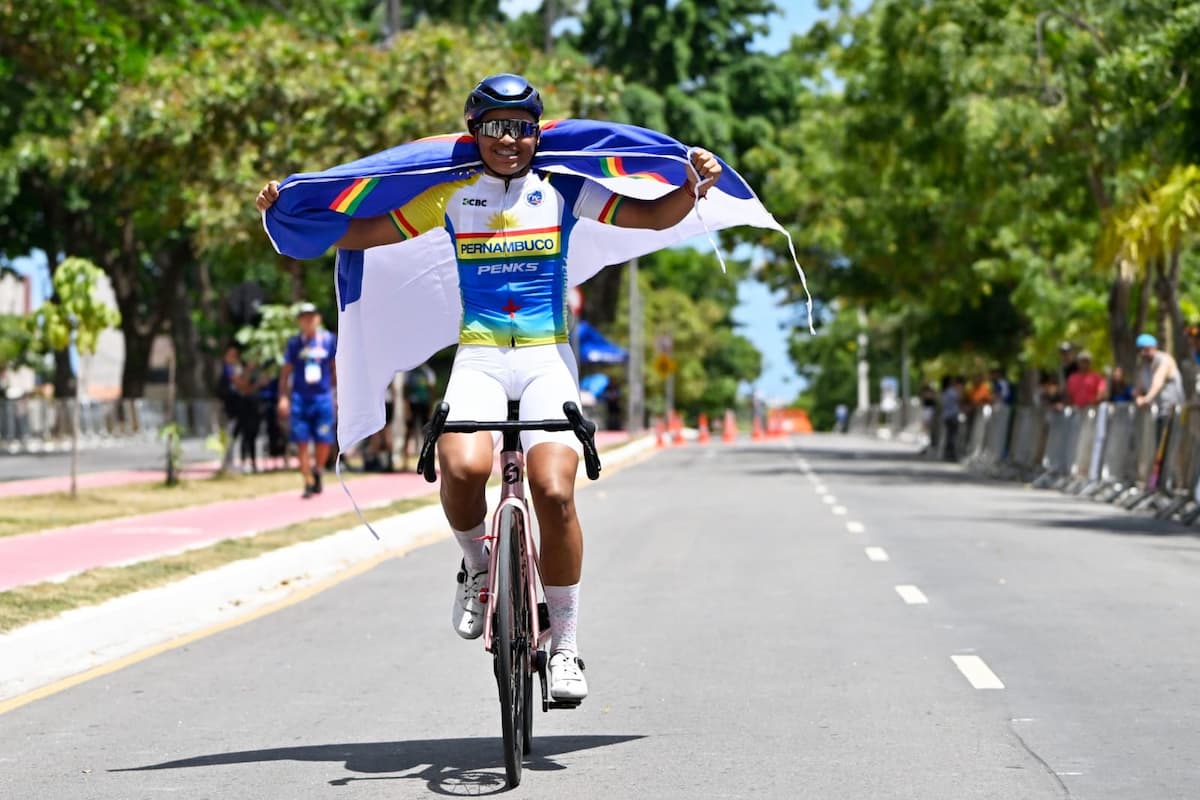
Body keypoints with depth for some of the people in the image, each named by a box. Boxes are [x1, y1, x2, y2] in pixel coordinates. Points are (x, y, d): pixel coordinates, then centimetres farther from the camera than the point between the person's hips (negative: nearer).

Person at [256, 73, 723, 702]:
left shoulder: (562, 191, 6)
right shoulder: (450, 197, 8)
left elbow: (654, 216, 6)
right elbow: (362, 234, 12)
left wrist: (694, 187, -13)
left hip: (548, 356, 0)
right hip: (478, 356, 1)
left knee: (553, 492, -20)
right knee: (463, 467, -30)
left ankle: (564, 645, -4)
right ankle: (477, 567, 4)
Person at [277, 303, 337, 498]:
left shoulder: (329, 340, 4)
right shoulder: (294, 343, 3)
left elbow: (336, 369, 10)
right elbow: (286, 372, 5)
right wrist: (283, 397, -3)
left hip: (323, 397, 0)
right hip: (300, 398, 0)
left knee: (324, 442, -3)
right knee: (302, 443, -3)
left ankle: (317, 472, 24)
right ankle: (309, 483, 5)